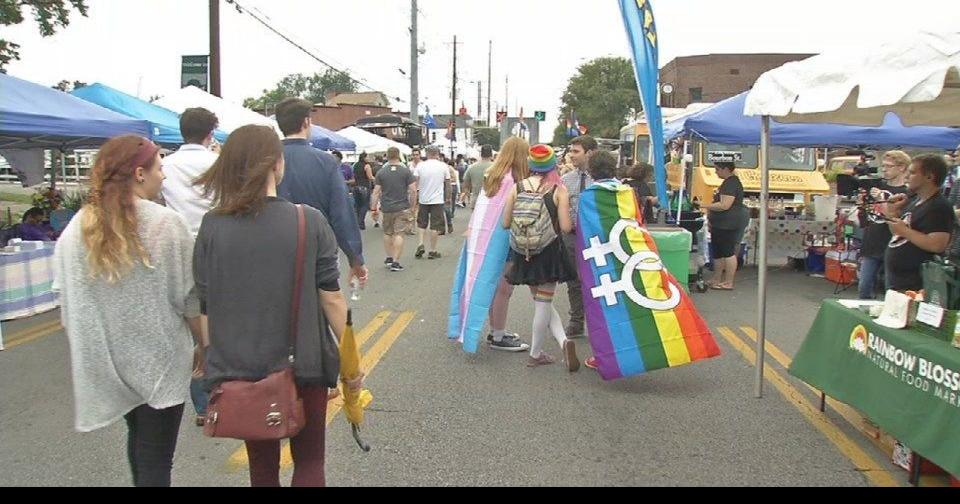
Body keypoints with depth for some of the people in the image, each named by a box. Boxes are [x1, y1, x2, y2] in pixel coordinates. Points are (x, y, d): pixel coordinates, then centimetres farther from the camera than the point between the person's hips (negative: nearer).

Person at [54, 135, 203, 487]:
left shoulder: (76, 228, -2)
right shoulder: (166, 224, -14)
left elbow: (67, 299, 2)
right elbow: (188, 298, -10)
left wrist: (90, 343, 16)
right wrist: (204, 345, 5)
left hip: (104, 360, 5)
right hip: (159, 357, -5)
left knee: (138, 435, 27)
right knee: (156, 457, 5)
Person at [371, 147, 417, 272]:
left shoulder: (381, 172, 1)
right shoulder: (406, 171, -3)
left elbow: (376, 192, -1)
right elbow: (413, 190, -6)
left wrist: (374, 209, 4)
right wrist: (412, 206, 5)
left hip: (386, 208, 2)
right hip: (402, 208, -2)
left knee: (387, 233, 17)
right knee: (399, 234, -1)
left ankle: (389, 258, 21)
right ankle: (395, 262, -4)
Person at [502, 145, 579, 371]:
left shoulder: (517, 187, -1)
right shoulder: (559, 190, -8)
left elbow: (506, 223, -1)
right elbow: (566, 227, -13)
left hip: (524, 254, 3)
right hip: (549, 252, -2)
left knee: (541, 301, 16)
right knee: (543, 303, 8)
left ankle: (563, 340, 6)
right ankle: (535, 354, 13)